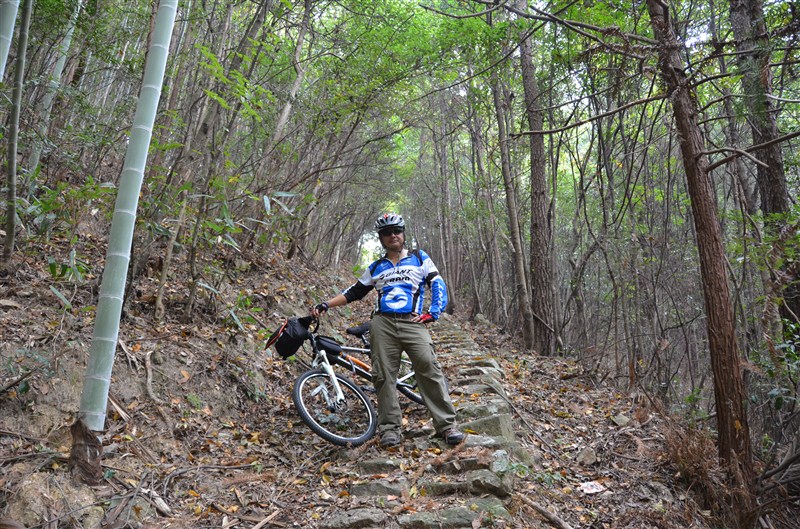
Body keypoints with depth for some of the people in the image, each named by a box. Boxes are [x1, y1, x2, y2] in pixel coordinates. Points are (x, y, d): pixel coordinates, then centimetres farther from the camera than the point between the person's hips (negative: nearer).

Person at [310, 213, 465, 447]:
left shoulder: (419, 258, 16)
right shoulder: (376, 268, 21)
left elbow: (438, 285, 9)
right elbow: (353, 292, 23)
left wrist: (433, 312, -6)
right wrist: (325, 305, 13)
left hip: (413, 323, -2)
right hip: (383, 323, 3)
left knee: (430, 370, -15)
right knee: (384, 376, -4)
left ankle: (447, 425, -10)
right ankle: (389, 428, 2)